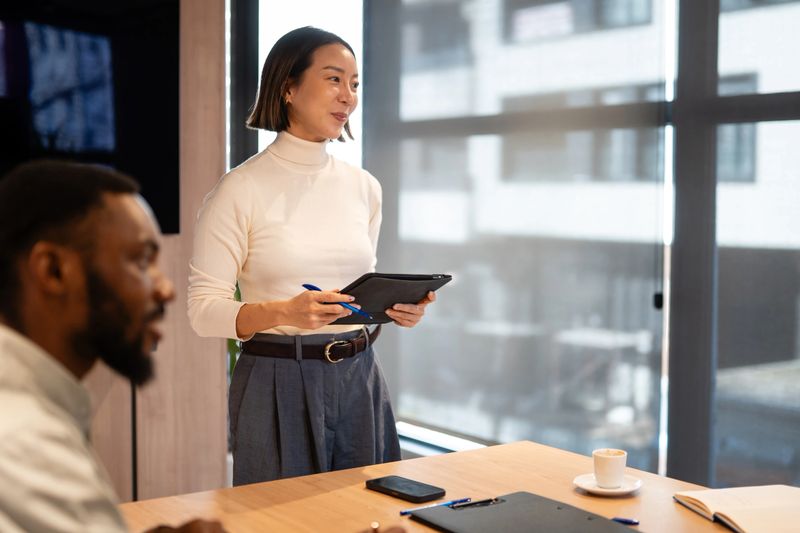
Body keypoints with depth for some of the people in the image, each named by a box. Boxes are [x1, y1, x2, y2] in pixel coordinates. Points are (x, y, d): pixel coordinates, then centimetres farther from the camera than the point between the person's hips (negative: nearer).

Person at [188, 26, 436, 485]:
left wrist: (397, 306, -3)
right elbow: (204, 309, -10)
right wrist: (284, 312, -25)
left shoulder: (365, 187, 7)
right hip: (280, 384, -5)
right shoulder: (241, 190, -9)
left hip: (360, 378, 5)